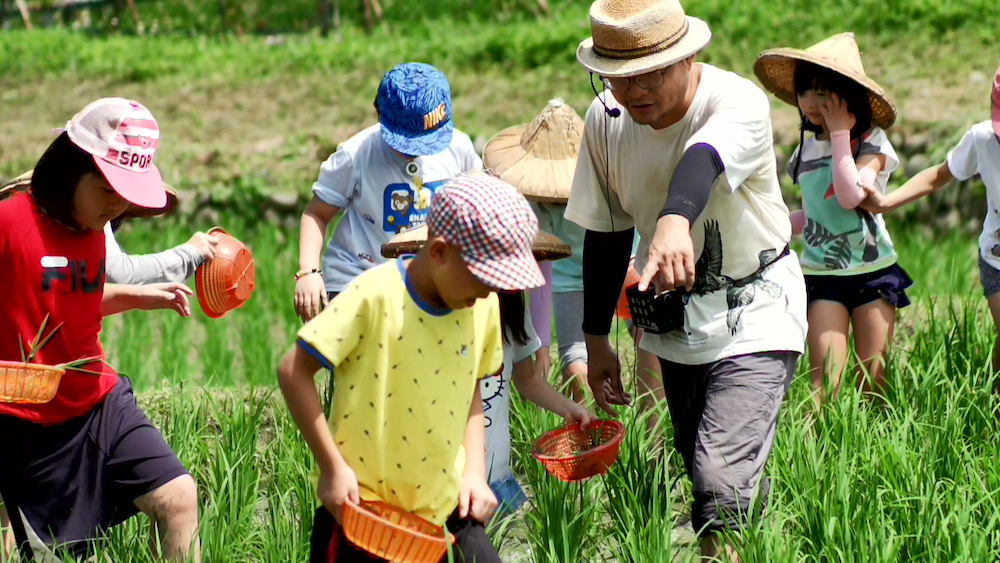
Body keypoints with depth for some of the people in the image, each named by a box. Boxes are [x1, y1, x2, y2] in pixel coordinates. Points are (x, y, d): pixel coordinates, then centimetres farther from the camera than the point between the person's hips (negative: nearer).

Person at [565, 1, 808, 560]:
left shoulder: (739, 104, -25)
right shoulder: (605, 119, -7)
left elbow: (704, 160, -48)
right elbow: (606, 233, 5)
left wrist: (676, 220, -68)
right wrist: (597, 340, 7)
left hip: (754, 317, -6)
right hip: (674, 321, 6)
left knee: (721, 482, -22)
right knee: (700, 467, 15)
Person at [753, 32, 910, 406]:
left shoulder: (871, 141, -5)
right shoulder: (808, 147, 10)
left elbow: (851, 196, -22)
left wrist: (840, 134, -17)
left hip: (872, 271, -3)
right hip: (822, 274, 3)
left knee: (875, 376, -1)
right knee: (825, 375, -11)